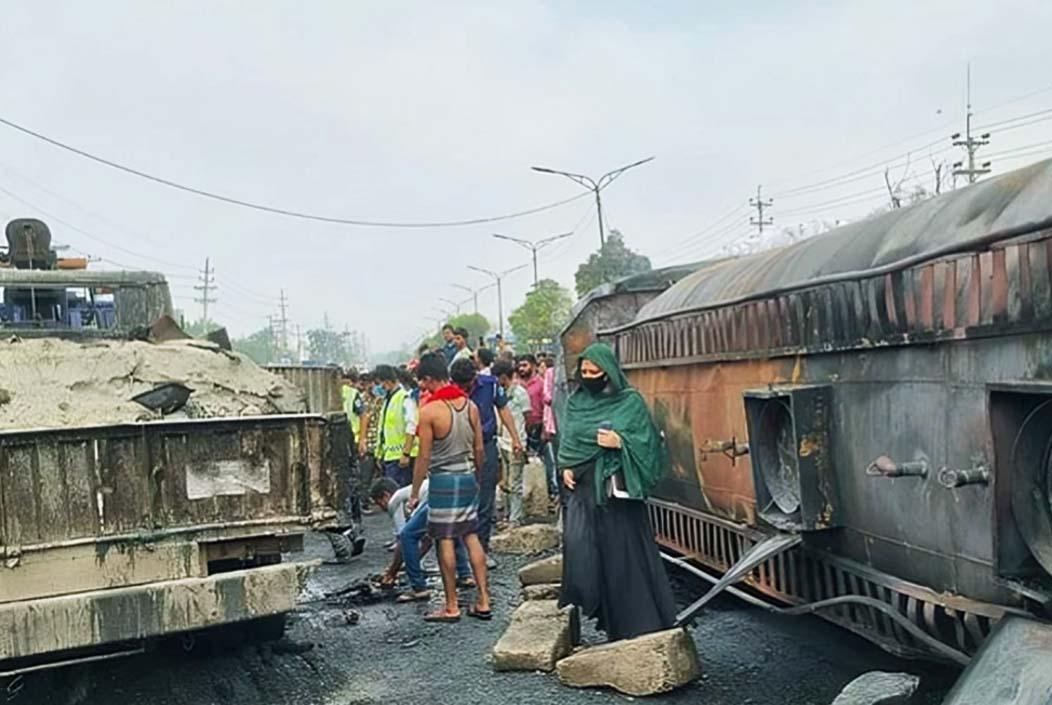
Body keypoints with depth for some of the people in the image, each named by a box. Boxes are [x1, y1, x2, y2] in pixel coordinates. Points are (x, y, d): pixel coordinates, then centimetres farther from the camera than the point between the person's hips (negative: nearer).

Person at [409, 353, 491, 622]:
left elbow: (424, 457, -11)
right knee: (471, 536, 12)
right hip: (468, 476, 6)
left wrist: (414, 492, -2)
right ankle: (483, 601, 14)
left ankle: (451, 607, 9)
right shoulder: (470, 405, 3)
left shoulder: (429, 410, -14)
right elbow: (479, 449, 8)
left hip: (443, 479, -6)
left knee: (445, 541, 2)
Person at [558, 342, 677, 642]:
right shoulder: (576, 402, 10)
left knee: (623, 549, 1)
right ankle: (585, 603, 6)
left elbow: (648, 441, -2)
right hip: (582, 485, 4)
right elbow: (566, 440, 16)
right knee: (577, 541, -10)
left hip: (616, 486, -3)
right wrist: (566, 467, 0)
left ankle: (633, 622, 14)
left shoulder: (631, 402, -2)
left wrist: (621, 442, -18)